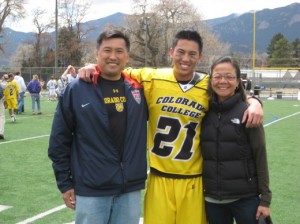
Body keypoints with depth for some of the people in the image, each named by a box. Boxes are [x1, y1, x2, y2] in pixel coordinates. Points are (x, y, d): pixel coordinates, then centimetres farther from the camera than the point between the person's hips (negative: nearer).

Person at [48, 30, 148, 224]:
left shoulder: (138, 89, 3)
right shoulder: (77, 89, -4)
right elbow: (59, 139, -1)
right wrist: (65, 183, -1)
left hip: (130, 190, 3)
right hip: (91, 190, -3)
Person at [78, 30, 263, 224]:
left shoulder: (209, 87, -1)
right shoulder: (152, 78, -3)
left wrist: (254, 104, -6)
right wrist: (94, 68, -8)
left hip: (193, 179, 1)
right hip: (159, 178, -1)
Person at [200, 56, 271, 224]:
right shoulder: (205, 112, 2)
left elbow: (260, 156, -6)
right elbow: (202, 154, 8)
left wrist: (265, 199, -7)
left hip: (245, 197, -3)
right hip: (212, 198, 3)